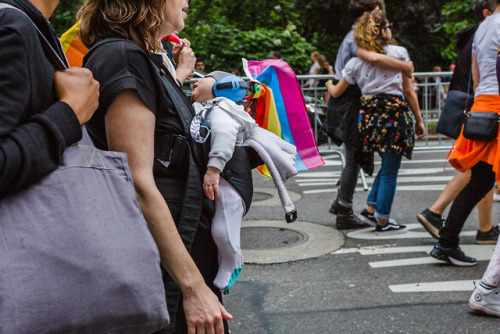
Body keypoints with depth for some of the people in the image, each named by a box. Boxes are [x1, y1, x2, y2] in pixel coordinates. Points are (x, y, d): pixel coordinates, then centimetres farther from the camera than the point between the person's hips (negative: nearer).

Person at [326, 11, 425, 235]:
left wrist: (329, 84, 37)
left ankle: (370, 210, 24)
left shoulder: (356, 62, 9)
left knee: (388, 166, 23)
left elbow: (336, 92, 15)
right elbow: (409, 92, 1)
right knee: (389, 171, 4)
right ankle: (382, 223, 11)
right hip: (395, 114, -5)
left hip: (369, 114, 5)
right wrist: (419, 120, 8)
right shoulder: (399, 53, 0)